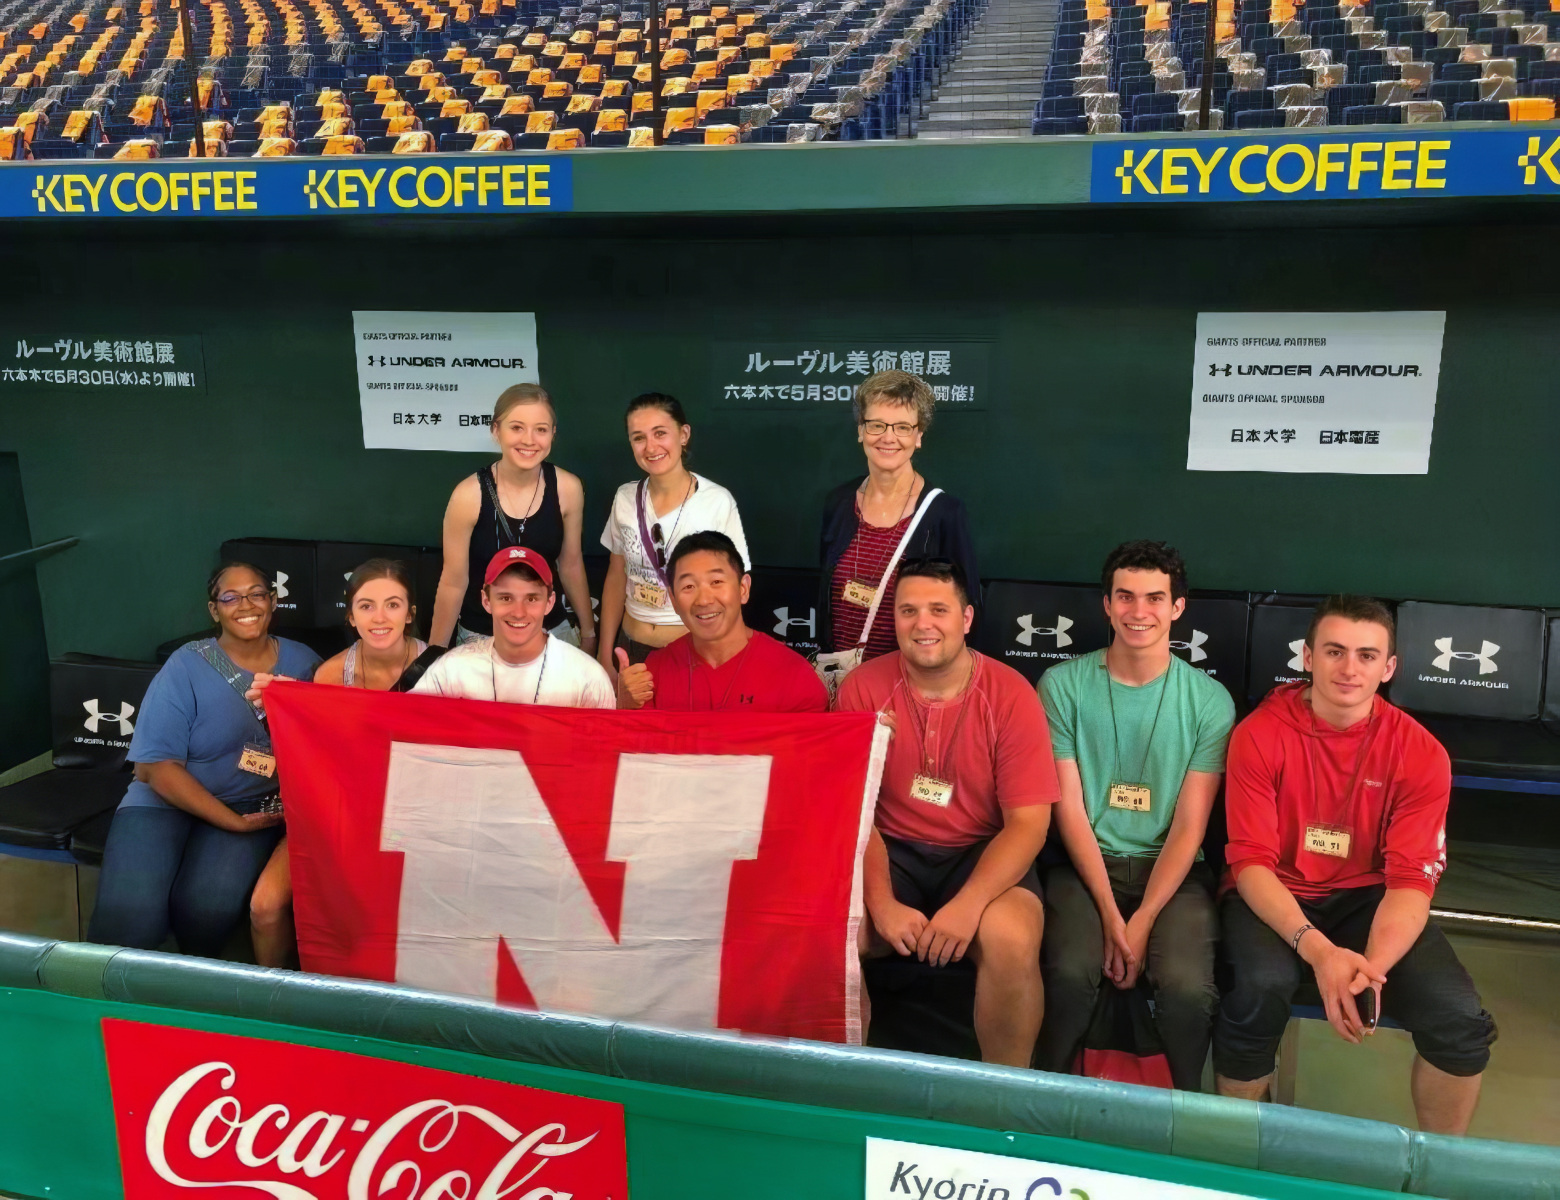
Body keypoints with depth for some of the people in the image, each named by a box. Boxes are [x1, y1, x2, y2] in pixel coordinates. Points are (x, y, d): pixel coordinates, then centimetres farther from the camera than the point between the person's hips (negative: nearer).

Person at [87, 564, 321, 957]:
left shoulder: (302, 663, 4)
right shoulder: (187, 666, -5)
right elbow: (156, 764, -10)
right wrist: (234, 822, -16)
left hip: (255, 804, 1)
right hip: (168, 799, 0)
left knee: (209, 906, -29)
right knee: (128, 917, -24)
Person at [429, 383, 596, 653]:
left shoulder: (568, 488, -11)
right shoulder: (469, 495, -18)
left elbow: (571, 564, 2)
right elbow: (453, 582, -9)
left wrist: (588, 631, 10)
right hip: (481, 637, -2)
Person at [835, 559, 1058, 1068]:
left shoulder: (1011, 695, -8)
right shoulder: (862, 687, -5)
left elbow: (1028, 821, -10)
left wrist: (968, 904, -24)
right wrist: (882, 903, -18)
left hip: (983, 852, -1)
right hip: (890, 850, 1)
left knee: (1012, 941, -31)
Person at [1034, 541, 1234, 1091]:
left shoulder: (1209, 700, 0)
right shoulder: (1063, 685, -1)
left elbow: (1190, 826, -3)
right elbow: (1069, 809, -4)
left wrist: (1142, 923, -13)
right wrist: (1110, 915, -13)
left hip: (1171, 868, 1)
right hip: (1085, 863, 0)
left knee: (1188, 988, -26)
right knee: (1070, 973, -28)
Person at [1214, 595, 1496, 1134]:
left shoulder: (1420, 753, -7)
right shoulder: (1259, 734, -12)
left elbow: (1411, 881, -10)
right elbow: (1251, 862, -15)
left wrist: (1372, 966, -29)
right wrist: (1317, 949, -31)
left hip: (1366, 898, 2)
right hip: (1273, 897, -2)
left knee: (1461, 1018, -21)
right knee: (1261, 988, -33)